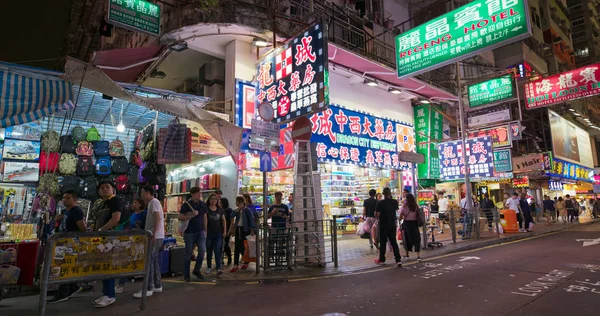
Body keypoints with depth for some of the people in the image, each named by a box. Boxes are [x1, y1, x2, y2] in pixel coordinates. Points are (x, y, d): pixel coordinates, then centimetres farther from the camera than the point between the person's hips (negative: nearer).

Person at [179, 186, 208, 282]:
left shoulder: (203, 204, 7)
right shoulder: (186, 204, -6)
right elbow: (179, 217, -7)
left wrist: (205, 230, 13)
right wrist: (191, 215, -19)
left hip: (200, 231, 4)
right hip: (189, 232, -3)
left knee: (202, 250, -7)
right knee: (188, 253, 4)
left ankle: (197, 270, 14)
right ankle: (186, 275, 18)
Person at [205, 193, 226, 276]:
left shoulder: (220, 210, 8)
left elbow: (224, 221, 16)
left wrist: (224, 231, 10)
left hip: (218, 234, 2)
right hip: (209, 234, -2)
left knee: (217, 251, -5)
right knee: (209, 251, 10)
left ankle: (218, 269, -7)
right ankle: (209, 267, 26)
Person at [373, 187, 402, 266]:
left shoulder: (380, 203, -16)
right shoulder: (395, 202, -3)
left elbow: (376, 215, -16)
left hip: (383, 225, -3)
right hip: (392, 225, 3)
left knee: (383, 243, 8)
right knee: (394, 242, 9)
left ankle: (382, 259, 19)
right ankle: (398, 260, 3)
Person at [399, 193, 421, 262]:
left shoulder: (405, 206, -8)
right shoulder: (416, 206, -1)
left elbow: (400, 217, -5)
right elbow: (418, 215, 0)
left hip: (407, 223, -1)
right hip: (414, 223, 1)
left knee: (406, 239, 12)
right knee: (416, 239, 4)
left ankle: (407, 255, 21)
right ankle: (418, 256, -5)